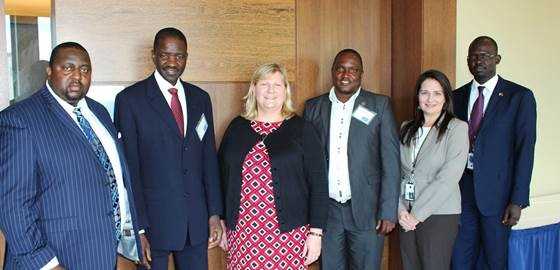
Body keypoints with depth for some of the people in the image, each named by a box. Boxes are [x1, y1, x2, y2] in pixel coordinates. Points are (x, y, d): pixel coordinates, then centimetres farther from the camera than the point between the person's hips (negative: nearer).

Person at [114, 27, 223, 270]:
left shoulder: (200, 98, 7)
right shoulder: (130, 99, -6)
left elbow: (209, 159, 8)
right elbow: (129, 167, -9)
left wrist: (214, 214, 4)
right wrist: (138, 227, -11)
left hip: (196, 219, 4)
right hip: (153, 218, -4)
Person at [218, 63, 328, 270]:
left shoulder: (301, 129, -1)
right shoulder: (237, 127, 6)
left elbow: (318, 183, -3)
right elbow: (222, 177, 10)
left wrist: (316, 232, -6)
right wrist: (221, 223, 9)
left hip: (288, 234, -2)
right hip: (242, 233, 2)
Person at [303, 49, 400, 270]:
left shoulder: (380, 105, -1)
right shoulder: (313, 107, 5)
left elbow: (391, 161, -3)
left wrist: (389, 211, -8)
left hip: (366, 209, -2)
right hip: (326, 209, 2)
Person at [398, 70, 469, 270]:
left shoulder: (457, 128, -6)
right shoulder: (407, 128, 10)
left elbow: (448, 179, -14)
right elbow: (397, 172, 5)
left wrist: (418, 213, -13)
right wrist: (400, 209, -8)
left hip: (439, 215, -4)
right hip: (407, 216, 4)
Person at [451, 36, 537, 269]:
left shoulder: (519, 96, -4)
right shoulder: (457, 96, 8)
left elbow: (525, 150, -7)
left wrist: (518, 201, -11)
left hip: (496, 191, -3)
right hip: (461, 189, 3)